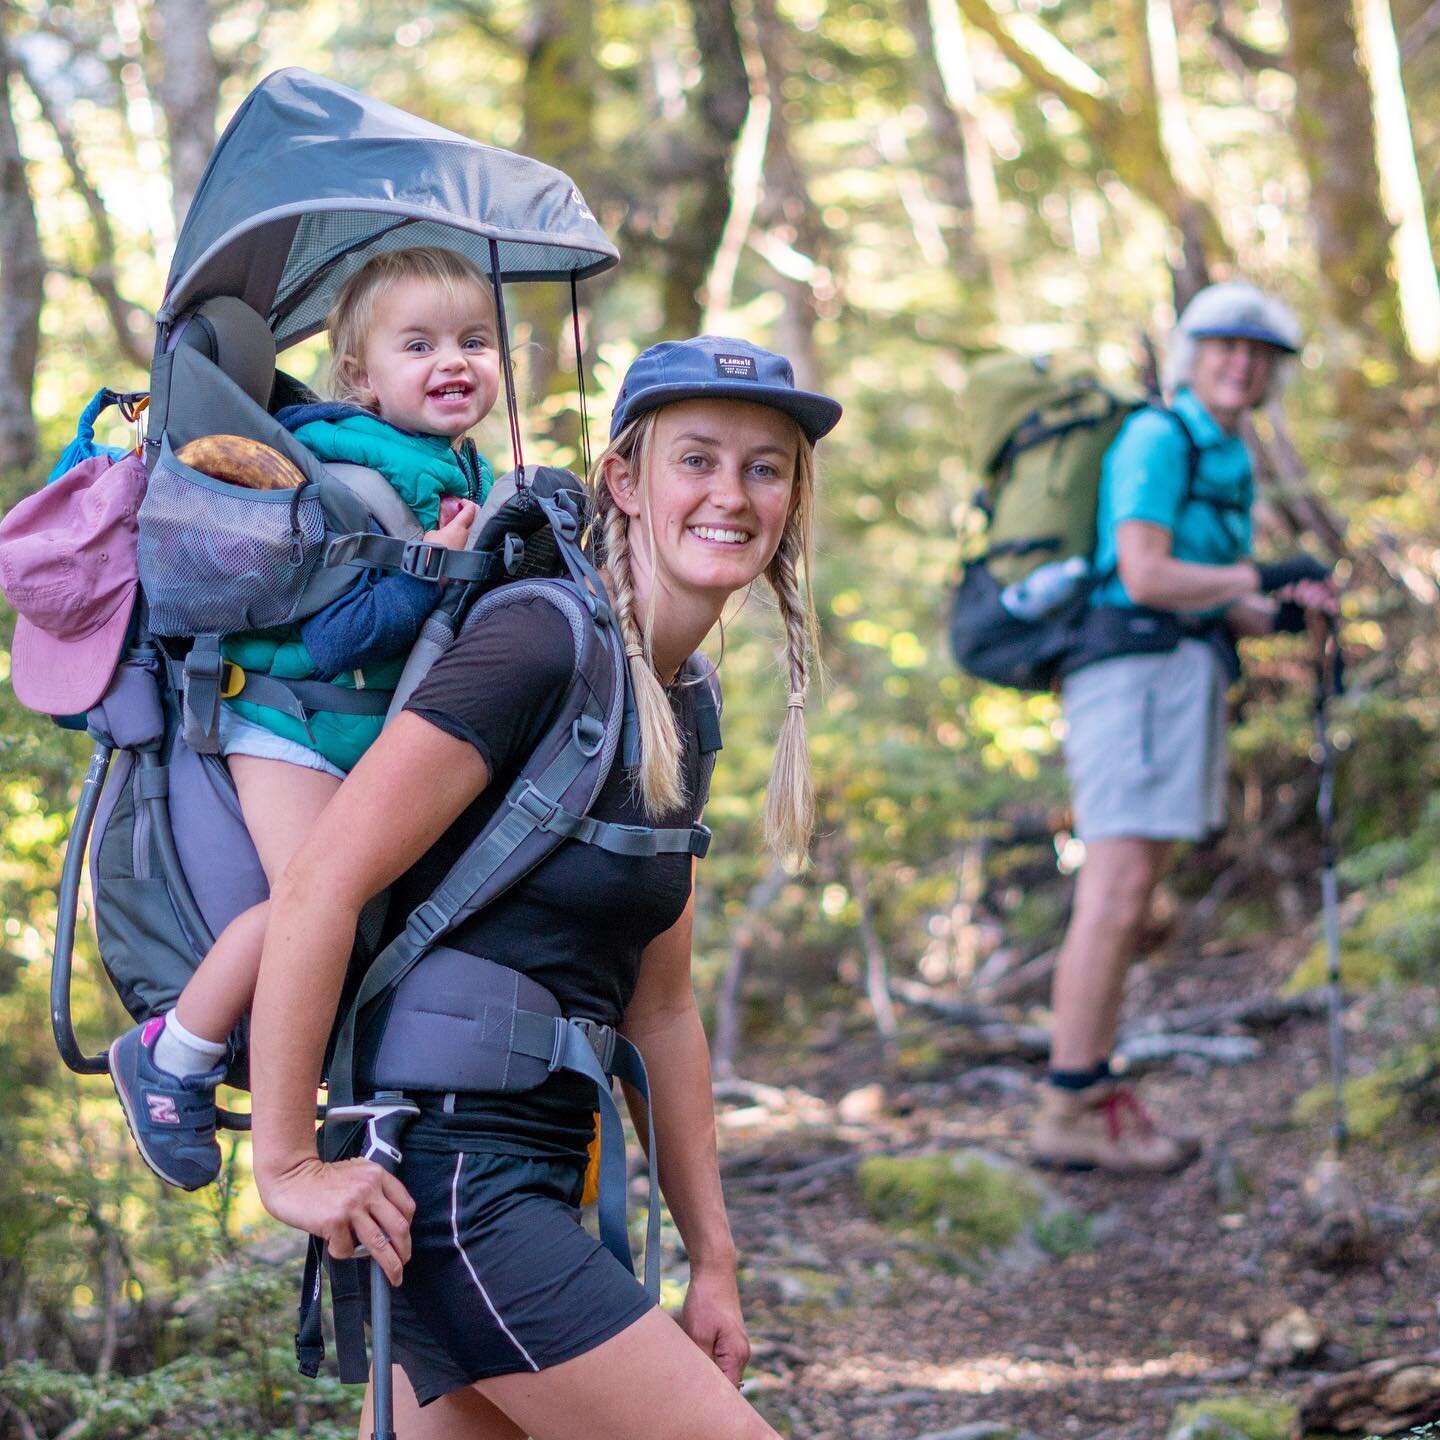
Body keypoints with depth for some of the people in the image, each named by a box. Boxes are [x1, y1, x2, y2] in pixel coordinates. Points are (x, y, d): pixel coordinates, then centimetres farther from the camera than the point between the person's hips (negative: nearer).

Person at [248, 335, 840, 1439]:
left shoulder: (681, 706, 14)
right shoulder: (539, 650, -14)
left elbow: (661, 1007, 19)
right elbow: (319, 885, -20)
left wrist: (713, 1259, 18)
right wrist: (289, 1163, -17)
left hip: (542, 1174, 9)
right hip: (449, 1172, -9)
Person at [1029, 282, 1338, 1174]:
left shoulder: (1228, 462, 21)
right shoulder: (1158, 439, -9)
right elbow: (1146, 578, -19)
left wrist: (1282, 616, 2)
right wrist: (1263, 578, -7)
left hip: (1183, 681, 10)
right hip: (1133, 672, -10)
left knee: (1129, 897, 7)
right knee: (1118, 891, -13)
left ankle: (1090, 1098, 9)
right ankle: (1071, 1114, -13)